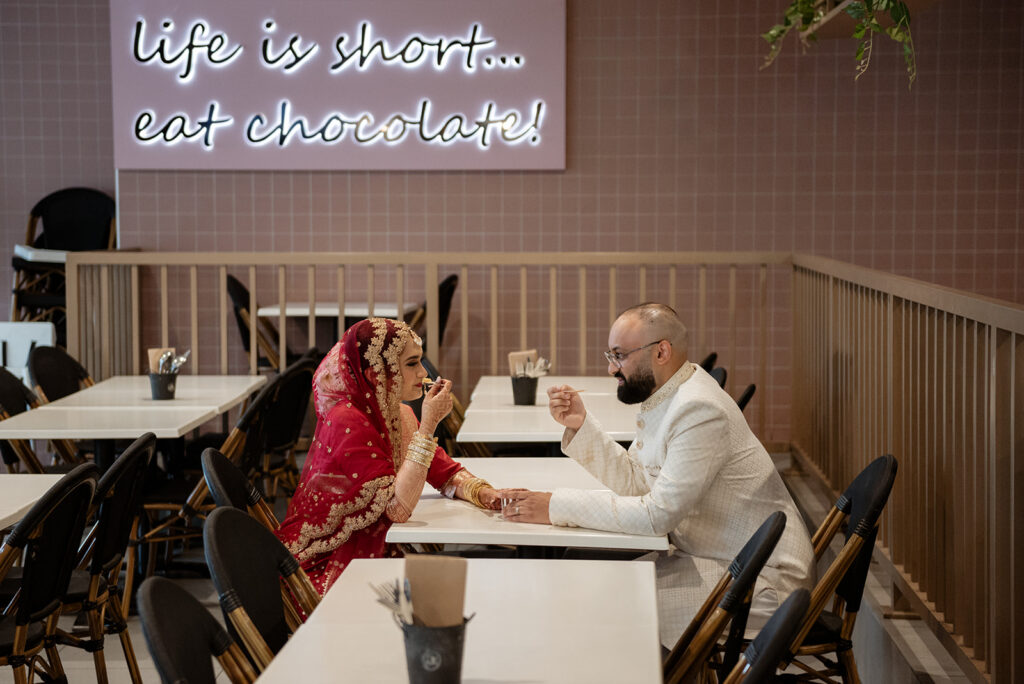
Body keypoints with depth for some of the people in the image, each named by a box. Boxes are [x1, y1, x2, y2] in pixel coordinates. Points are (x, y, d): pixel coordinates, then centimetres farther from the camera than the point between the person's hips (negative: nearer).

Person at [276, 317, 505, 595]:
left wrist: (486, 494, -11)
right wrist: (428, 424, -28)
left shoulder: (399, 415, 4)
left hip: (371, 554, 8)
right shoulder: (347, 422, -21)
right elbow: (398, 507, -28)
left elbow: (447, 473, 12)